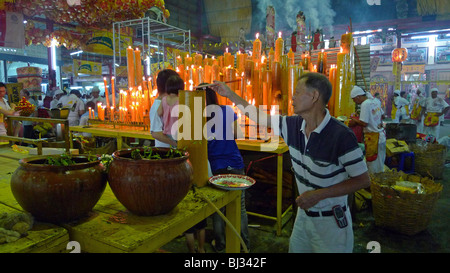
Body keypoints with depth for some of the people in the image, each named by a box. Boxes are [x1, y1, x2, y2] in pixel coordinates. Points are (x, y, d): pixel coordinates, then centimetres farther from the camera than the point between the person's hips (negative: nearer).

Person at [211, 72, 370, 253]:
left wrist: (319, 194, -23)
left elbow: (363, 180, -17)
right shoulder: (294, 125, -6)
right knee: (295, 248, 19)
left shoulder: (341, 136, -24)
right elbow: (260, 117, 6)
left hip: (331, 222, -5)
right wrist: (229, 94, 8)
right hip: (303, 214, 6)